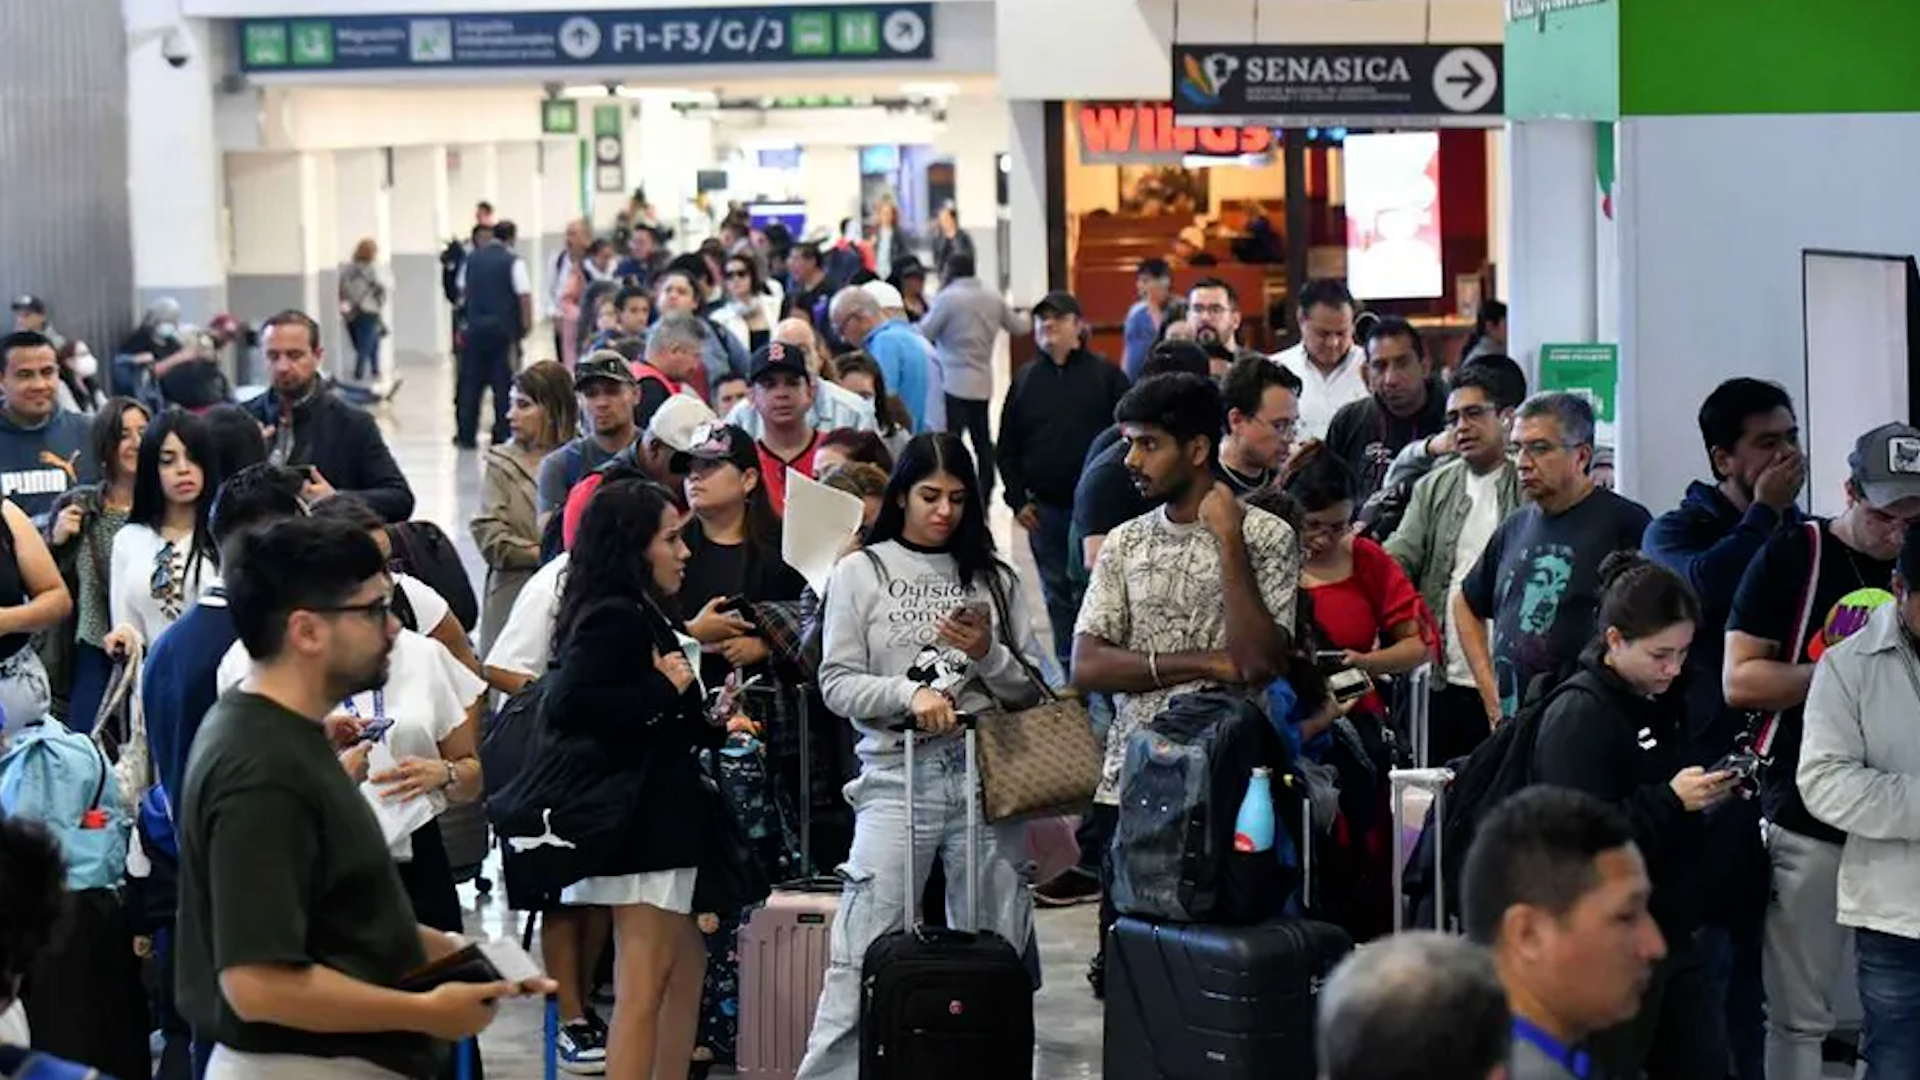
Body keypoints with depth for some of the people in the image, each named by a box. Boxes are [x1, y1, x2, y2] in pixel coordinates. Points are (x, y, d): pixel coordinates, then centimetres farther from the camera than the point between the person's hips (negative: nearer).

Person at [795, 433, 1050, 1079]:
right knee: (865, 953, -7)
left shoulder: (994, 578, 12)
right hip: (897, 776, -2)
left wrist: (987, 653, -7)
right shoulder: (861, 573, 6)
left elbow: (1031, 692, 12)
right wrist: (910, 693, -14)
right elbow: (836, 684, 0)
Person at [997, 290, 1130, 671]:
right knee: (1057, 594, 9)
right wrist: (1018, 500, 5)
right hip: (1045, 508, 4)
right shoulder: (1025, 380, 12)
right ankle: (1066, 668, 16)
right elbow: (1007, 447, 14)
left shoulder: (1105, 375, 1)